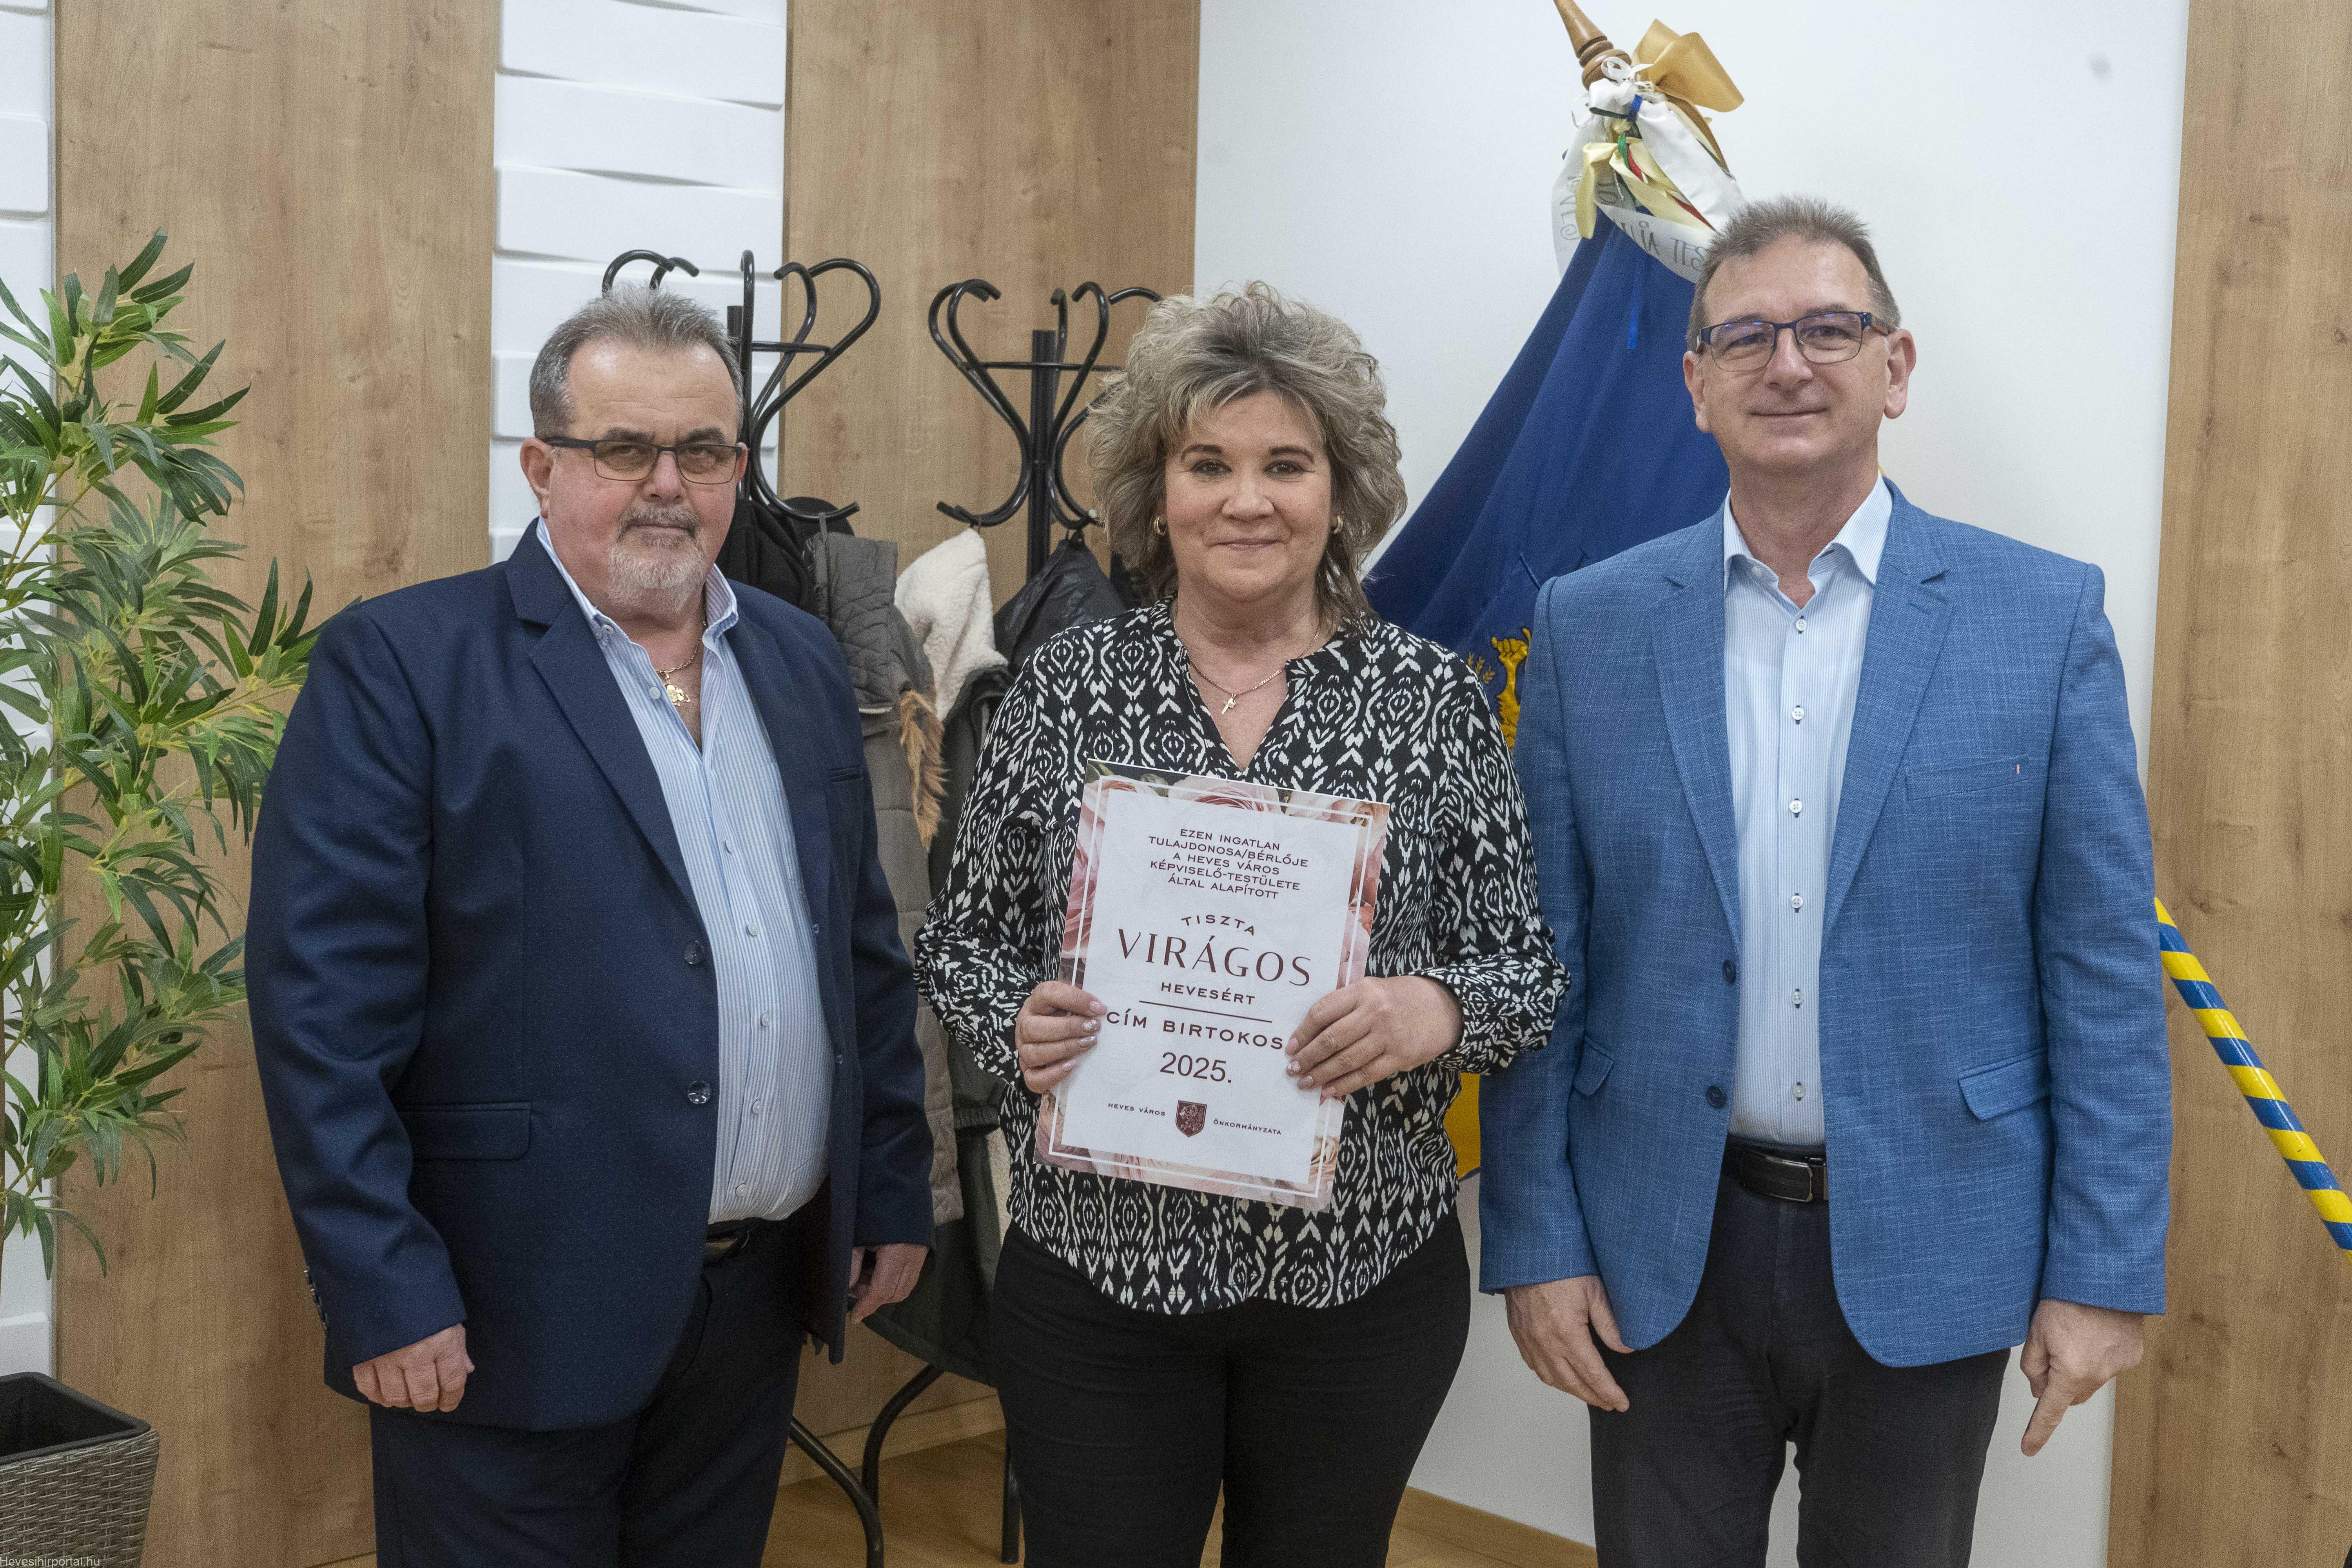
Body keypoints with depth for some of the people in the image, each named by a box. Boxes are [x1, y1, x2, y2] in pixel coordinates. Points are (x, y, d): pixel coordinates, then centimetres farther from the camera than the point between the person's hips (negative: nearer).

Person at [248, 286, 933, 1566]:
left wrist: (893, 1195, 12)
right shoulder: (401, 665, -8)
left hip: (761, 1302, 6)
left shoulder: (800, 663, 10)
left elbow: (866, 951, 14)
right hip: (512, 1320, -5)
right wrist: (384, 1296, -17)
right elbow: (324, 1004, -13)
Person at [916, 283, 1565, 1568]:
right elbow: (961, 942, 6)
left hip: (1363, 1272, 0)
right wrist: (1019, 1025, -14)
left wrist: (1435, 1010, -20)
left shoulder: (1435, 699, -2)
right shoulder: (1064, 687, 0)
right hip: (1096, 1267, 0)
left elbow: (1524, 965, 1)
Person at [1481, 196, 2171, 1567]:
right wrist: (1536, 1242, -2)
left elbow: (2105, 971, -3)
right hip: (1665, 1251, 1)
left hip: (1927, 1254, 0)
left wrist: (2105, 1272, -5)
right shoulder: (1590, 626, 0)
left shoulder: (2045, 616, -3)